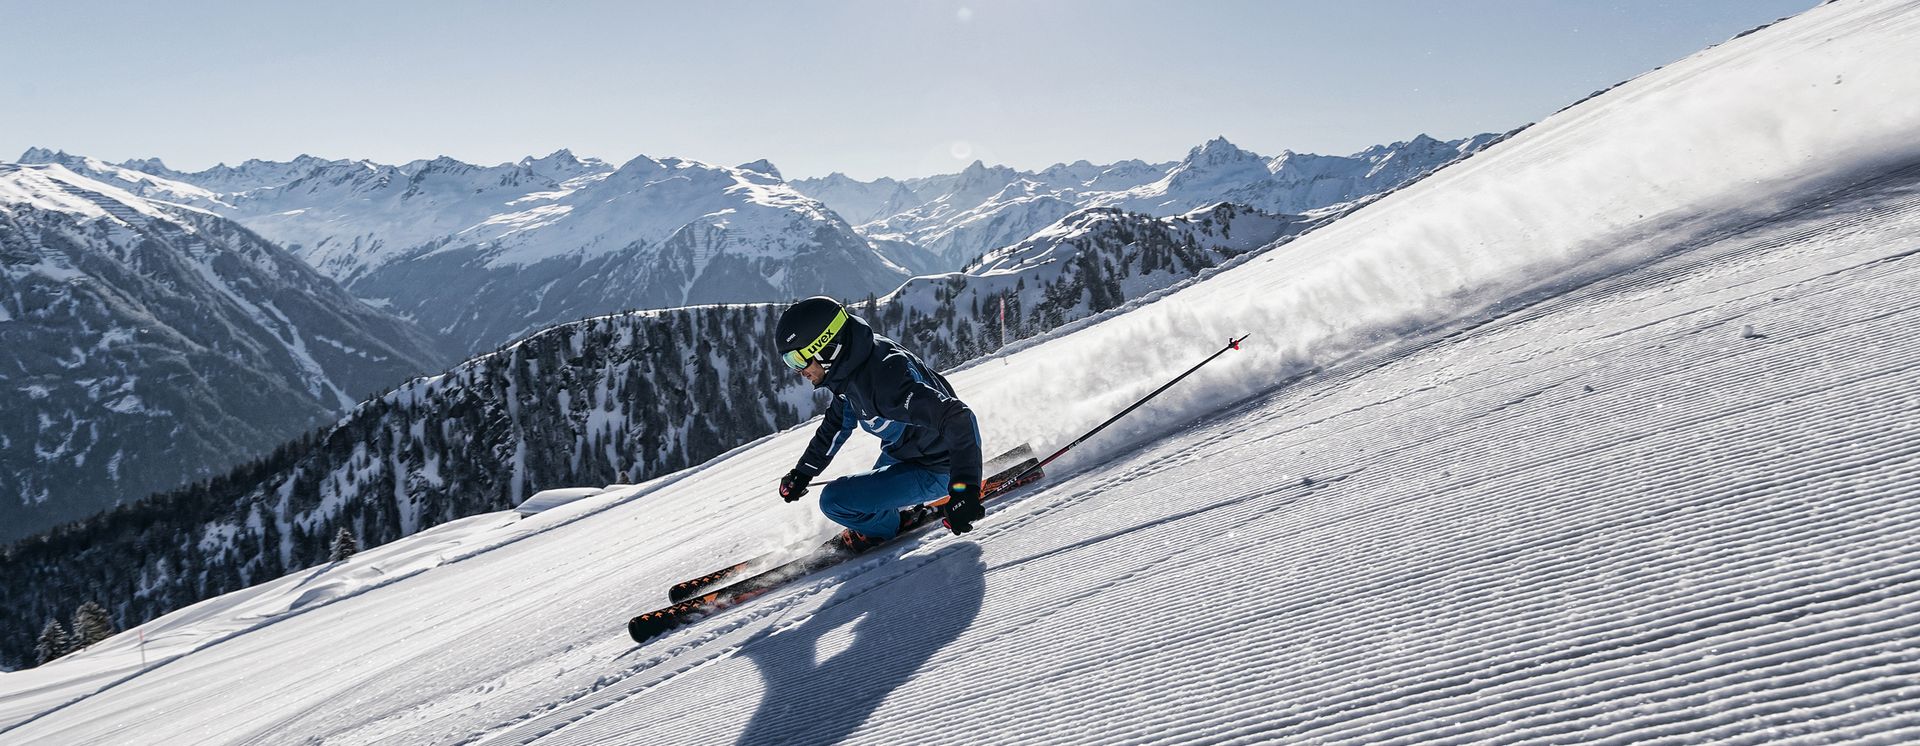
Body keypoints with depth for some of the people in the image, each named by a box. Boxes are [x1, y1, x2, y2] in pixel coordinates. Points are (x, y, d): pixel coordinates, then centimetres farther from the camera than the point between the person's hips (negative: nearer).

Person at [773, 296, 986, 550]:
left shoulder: (883, 378, -37)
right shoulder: (849, 368, -7)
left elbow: (957, 419, -43)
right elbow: (838, 423, 13)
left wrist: (962, 489, -50)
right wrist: (802, 472, 16)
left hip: (935, 469, -10)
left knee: (835, 500, -15)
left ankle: (890, 524, 12)